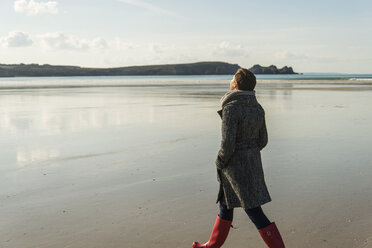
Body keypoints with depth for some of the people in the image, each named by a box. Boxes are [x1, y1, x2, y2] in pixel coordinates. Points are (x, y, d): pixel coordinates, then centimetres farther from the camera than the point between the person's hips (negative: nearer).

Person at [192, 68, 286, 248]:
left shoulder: (231, 109, -21)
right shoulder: (257, 108, 2)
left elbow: (227, 144, -22)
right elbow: (262, 140, 6)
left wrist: (220, 163, -5)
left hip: (236, 165, -9)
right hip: (253, 162, 9)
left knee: (255, 212, -1)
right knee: (226, 203, 21)